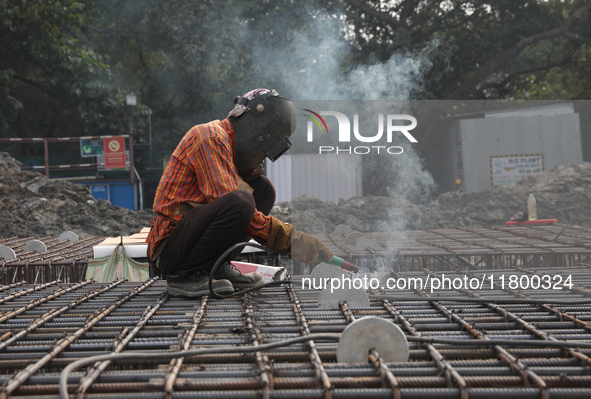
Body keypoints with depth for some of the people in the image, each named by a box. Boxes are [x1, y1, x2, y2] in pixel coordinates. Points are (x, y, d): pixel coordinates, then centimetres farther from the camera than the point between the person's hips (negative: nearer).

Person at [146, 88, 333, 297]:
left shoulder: (230, 146, 15)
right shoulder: (210, 137, -14)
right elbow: (229, 201, -24)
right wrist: (289, 238, -21)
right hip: (169, 247, -9)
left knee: (263, 188, 8)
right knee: (239, 202, -32)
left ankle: (217, 267, 2)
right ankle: (182, 276, -15)